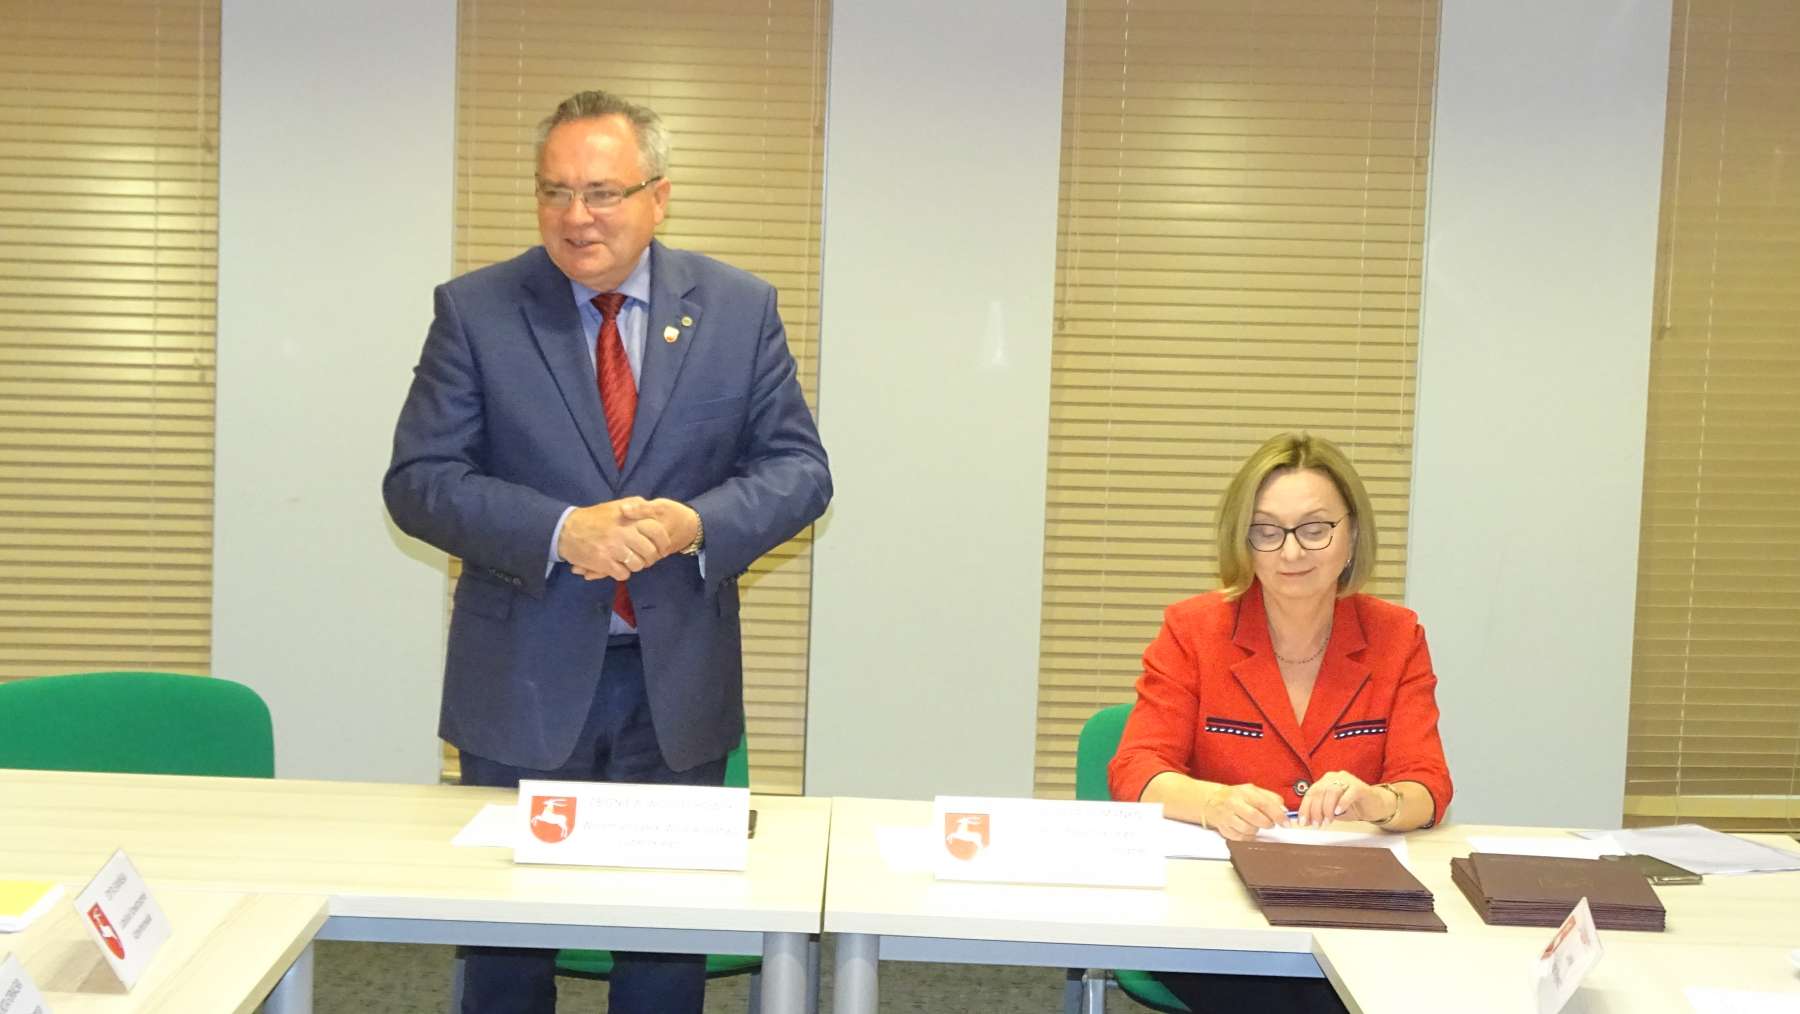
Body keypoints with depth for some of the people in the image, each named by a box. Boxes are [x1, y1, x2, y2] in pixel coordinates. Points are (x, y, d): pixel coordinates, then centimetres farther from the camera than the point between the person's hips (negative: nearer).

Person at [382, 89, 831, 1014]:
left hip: (679, 687, 1)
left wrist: (698, 522, -19)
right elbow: (418, 480, -7)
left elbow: (798, 468, 2)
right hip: (525, 685, -1)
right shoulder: (474, 311, -2)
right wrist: (560, 531, -22)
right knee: (507, 939, 10)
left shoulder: (739, 309, 2)